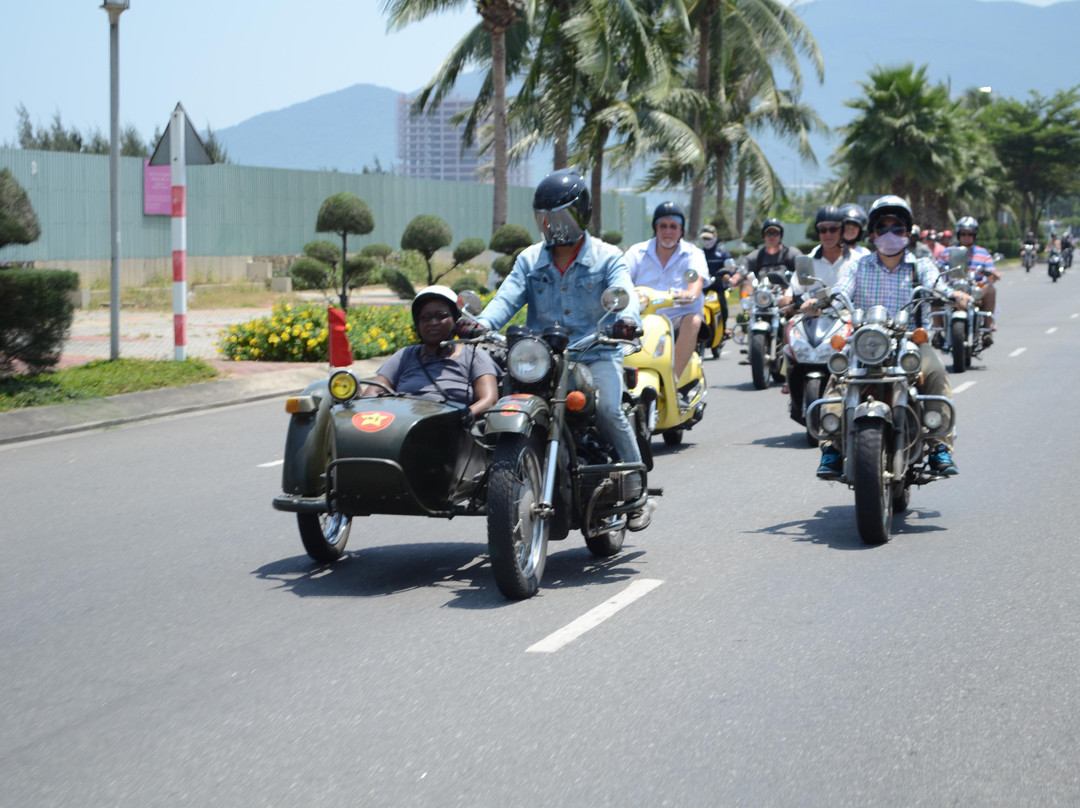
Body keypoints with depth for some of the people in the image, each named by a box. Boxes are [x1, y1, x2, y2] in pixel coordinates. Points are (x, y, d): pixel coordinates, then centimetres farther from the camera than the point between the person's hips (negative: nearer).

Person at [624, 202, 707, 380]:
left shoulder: (693, 254, 7)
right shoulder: (638, 252, 12)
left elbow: (697, 280, -13)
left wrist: (690, 293, -38)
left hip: (679, 317, -2)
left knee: (693, 321, -35)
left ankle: (673, 380, -39)